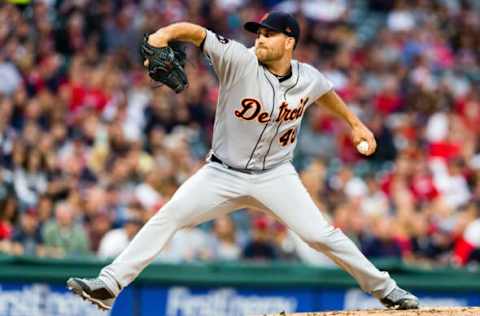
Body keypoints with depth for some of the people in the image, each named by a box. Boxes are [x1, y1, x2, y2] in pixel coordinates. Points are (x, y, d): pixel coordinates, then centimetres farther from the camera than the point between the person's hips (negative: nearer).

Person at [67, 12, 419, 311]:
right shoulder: (240, 60, -16)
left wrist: (355, 124, 25)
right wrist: (165, 33, -42)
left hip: (275, 175, 1)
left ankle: (384, 287, 9)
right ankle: (108, 285, -16)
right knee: (168, 216, -15)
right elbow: (196, 31, -23)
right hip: (223, 174, -1)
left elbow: (326, 93, 19)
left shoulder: (308, 78, -5)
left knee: (320, 234, -10)